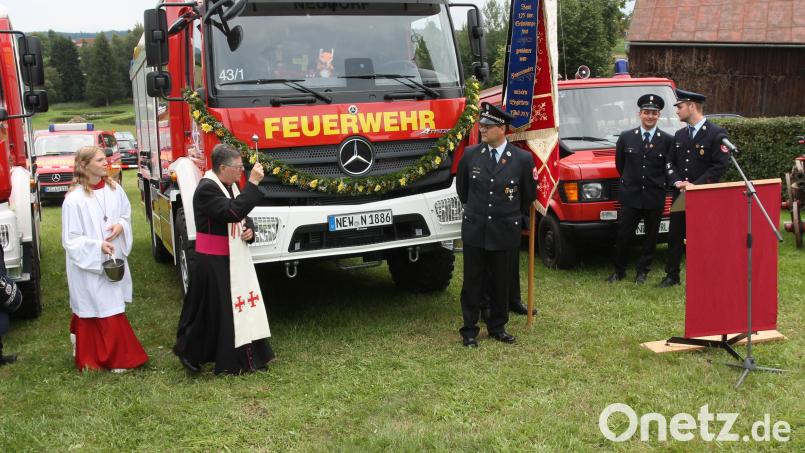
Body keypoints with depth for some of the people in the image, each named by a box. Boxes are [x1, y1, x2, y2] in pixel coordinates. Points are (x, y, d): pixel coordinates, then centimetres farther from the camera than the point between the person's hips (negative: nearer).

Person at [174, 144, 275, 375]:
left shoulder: (229, 186, 10)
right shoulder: (207, 189, -18)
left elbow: (243, 216, 18)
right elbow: (232, 212, -32)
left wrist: (249, 230, -5)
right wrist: (253, 183, -30)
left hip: (233, 259, 8)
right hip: (213, 263, -8)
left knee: (240, 306, 10)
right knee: (216, 310, 0)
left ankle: (248, 356, 19)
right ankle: (189, 353, 19)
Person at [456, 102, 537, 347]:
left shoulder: (523, 159, -5)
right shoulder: (470, 155, -1)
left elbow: (529, 195, 9)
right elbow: (461, 187, 16)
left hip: (505, 232, -1)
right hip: (474, 230, 1)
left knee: (502, 283, 9)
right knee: (472, 282, 6)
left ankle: (497, 327, 25)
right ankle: (469, 330, 16)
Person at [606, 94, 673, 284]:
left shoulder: (667, 140, -2)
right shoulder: (626, 137, 2)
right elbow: (619, 163, 14)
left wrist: (658, 183, 7)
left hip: (655, 197, 0)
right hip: (630, 196, 0)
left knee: (651, 236, 9)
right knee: (623, 236, 3)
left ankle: (643, 271, 22)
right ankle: (619, 271, 16)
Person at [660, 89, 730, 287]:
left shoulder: (716, 133, -7)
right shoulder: (679, 135, 13)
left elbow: (720, 165, -13)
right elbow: (670, 163, 13)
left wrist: (696, 185, -18)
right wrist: (677, 182, -6)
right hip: (680, 195, 6)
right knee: (674, 236, 8)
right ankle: (672, 276, 19)